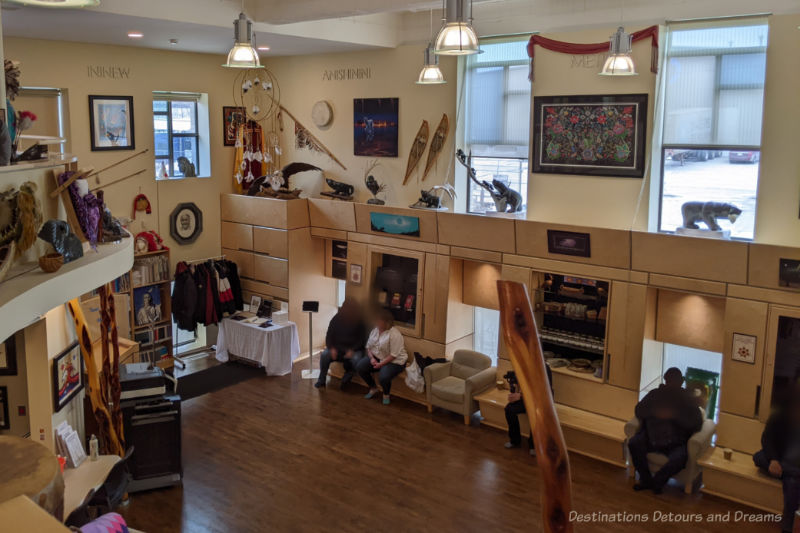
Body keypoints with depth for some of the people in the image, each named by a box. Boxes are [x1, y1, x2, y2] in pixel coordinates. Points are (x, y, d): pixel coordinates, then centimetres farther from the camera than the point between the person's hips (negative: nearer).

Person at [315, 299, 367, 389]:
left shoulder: (359, 322, -4)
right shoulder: (336, 319, 1)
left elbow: (361, 340, -4)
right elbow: (329, 336, 3)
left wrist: (352, 350, -22)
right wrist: (332, 348, -17)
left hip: (353, 349, -2)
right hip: (337, 348, 2)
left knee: (356, 359, -34)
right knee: (325, 355, -27)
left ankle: (348, 374, -1)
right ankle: (322, 380, -11)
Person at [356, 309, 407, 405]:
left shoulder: (394, 334, -21)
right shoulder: (375, 330, 2)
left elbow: (393, 355, -22)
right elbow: (368, 347, 7)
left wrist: (381, 364, -24)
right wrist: (372, 358, -11)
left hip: (394, 361, -7)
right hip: (376, 357, 7)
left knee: (383, 377, -33)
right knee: (359, 367, -13)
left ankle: (386, 394, 3)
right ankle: (373, 388, 10)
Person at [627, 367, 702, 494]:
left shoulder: (687, 399, 3)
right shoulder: (655, 394, 9)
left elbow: (697, 422, -7)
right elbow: (639, 410, 8)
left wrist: (674, 416, -17)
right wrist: (655, 412, -11)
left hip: (676, 442, -2)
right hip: (652, 436, 3)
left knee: (679, 459, -34)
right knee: (633, 443, -25)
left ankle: (657, 481, -5)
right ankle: (646, 480, -6)